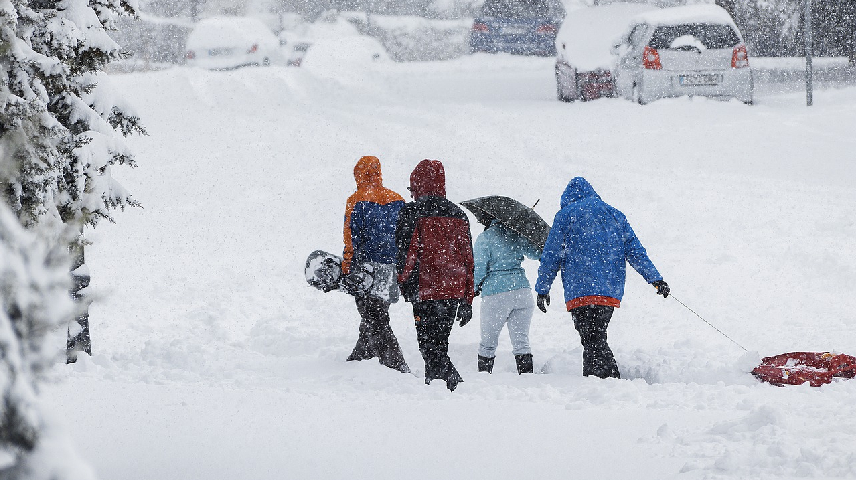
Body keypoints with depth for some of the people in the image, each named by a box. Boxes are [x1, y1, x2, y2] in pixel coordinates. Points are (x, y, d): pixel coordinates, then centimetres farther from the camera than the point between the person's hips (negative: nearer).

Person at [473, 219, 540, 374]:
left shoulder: (484, 238, -5)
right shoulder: (517, 235, 4)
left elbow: (479, 269, -7)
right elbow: (535, 253, 16)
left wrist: (475, 289, 8)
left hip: (495, 294, -3)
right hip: (522, 291, 3)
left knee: (488, 342, 9)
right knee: (521, 340, 6)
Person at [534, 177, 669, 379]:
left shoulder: (566, 215, 5)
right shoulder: (615, 216, 18)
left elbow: (551, 256, 5)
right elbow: (635, 251, 11)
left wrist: (542, 289, 12)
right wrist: (655, 279, 10)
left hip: (581, 291, -5)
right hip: (612, 292, 5)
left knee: (593, 342, -10)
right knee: (596, 338, 14)